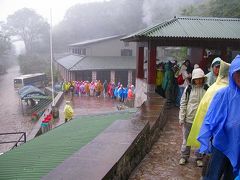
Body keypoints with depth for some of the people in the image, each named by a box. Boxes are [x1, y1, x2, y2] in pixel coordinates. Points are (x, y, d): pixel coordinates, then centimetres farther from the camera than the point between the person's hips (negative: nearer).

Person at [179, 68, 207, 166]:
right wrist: (181, 118, -4)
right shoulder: (189, 89, -4)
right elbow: (183, 103, 0)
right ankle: (184, 156, 28)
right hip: (189, 118, 0)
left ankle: (199, 158, 29)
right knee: (186, 139, 12)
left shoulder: (206, 89, -4)